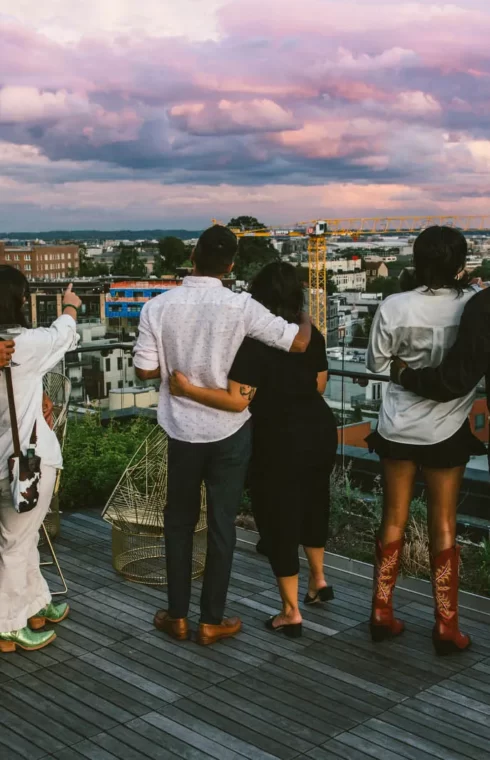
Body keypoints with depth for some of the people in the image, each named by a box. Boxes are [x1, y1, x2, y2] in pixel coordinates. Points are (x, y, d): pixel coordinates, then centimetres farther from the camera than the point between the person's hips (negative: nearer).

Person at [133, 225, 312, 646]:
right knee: (222, 524, 10)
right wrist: (306, 318, 10)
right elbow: (298, 343, -11)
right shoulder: (240, 306, -14)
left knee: (180, 520, 17)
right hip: (229, 430, -1)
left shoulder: (158, 306, -10)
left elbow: (145, 369, -6)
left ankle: (177, 615, 24)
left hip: (182, 429, 2)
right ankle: (212, 621, 19)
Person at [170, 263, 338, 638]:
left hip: (280, 440, -7)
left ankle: (291, 613, 12)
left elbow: (238, 400, -26)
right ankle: (318, 579, 44)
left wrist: (187, 389, -22)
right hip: (320, 430, 7)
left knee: (277, 517, 5)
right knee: (313, 501, 27)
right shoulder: (312, 336, 0)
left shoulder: (254, 343, -19)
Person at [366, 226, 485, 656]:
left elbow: (376, 364, -2)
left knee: (393, 520, 15)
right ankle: (446, 628, 16)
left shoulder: (394, 307, -11)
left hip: (398, 428, 2)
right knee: (443, 526, 10)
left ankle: (381, 614, 22)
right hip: (447, 430, -1)